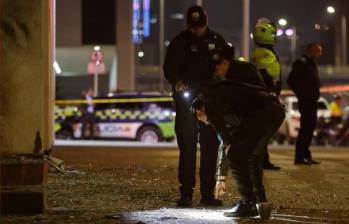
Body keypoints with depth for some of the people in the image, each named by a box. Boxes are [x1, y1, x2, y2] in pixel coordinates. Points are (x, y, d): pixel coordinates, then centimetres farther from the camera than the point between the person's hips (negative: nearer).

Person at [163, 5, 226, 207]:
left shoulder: (217, 40, 9)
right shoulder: (179, 42, 3)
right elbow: (169, 68, -1)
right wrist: (177, 82, -23)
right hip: (187, 101, -2)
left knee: (211, 148, 3)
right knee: (187, 148, -5)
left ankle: (208, 193, 9)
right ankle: (186, 194, -3)